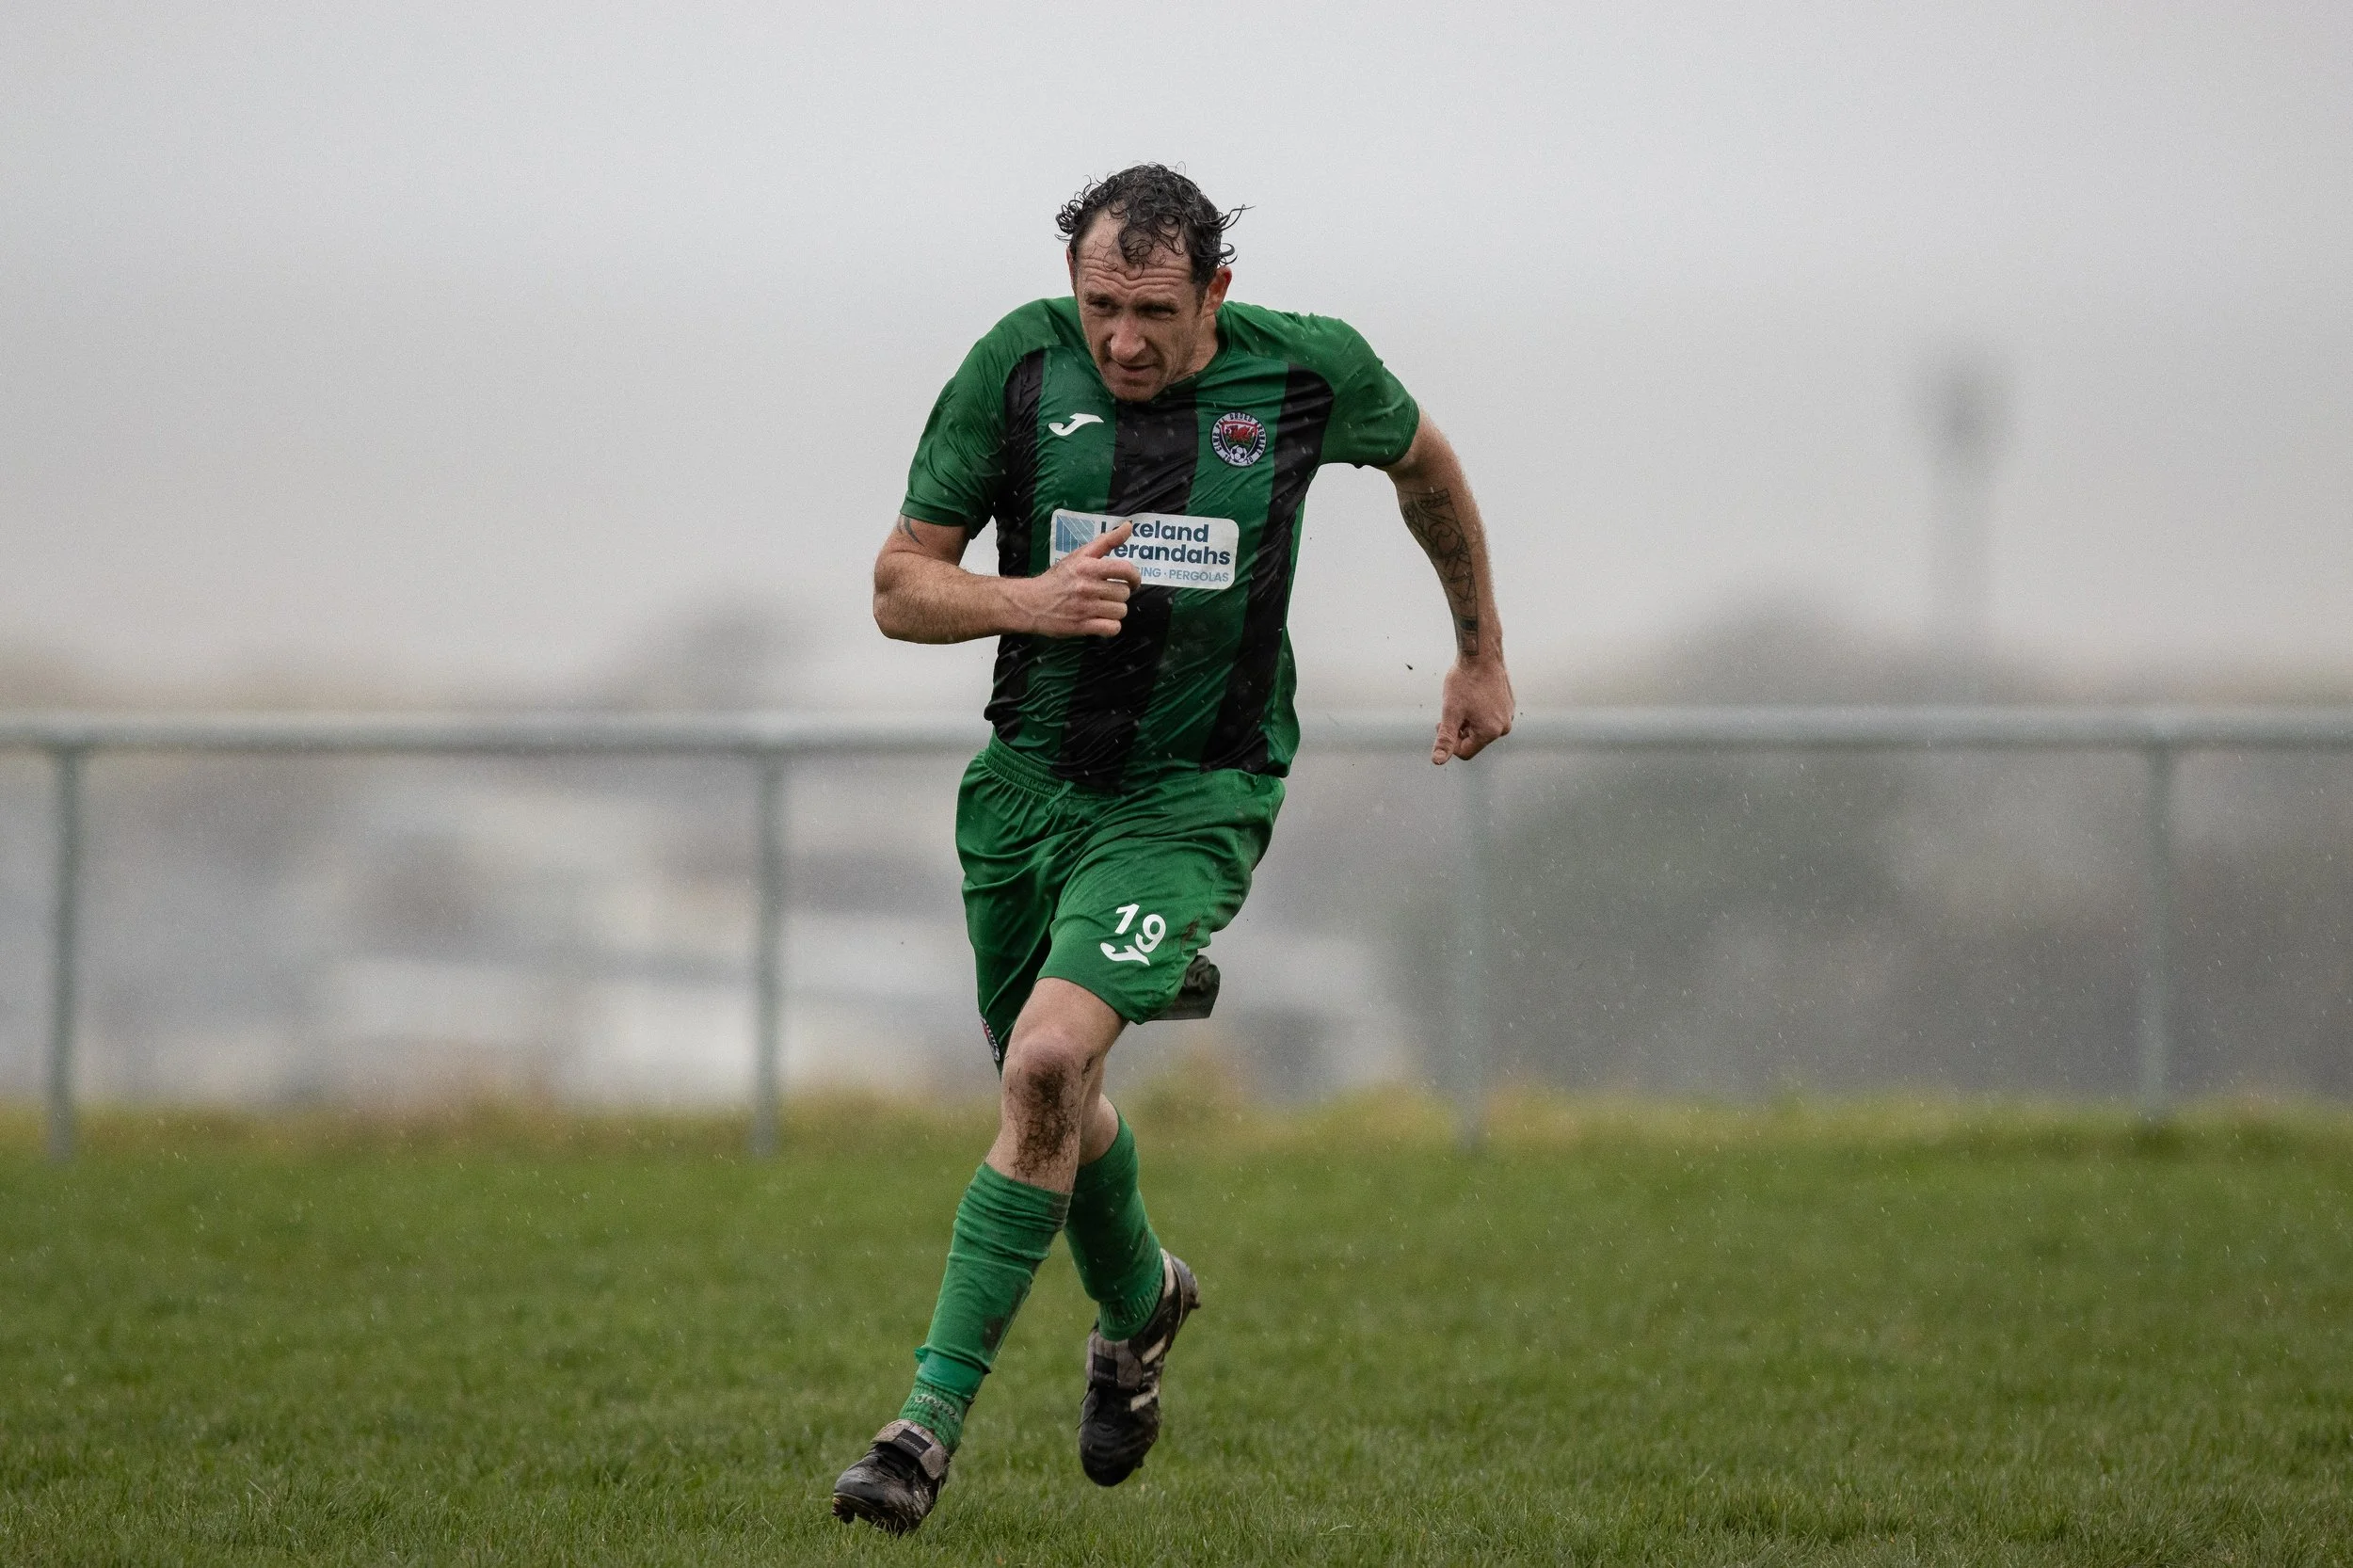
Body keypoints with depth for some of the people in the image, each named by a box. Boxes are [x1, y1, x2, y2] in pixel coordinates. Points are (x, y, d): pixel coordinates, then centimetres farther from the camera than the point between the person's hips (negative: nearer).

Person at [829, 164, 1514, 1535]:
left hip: (1195, 794, -3)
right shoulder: (1020, 367, -7)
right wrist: (1030, 601, -23)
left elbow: (1423, 461, 16)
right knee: (1048, 1091, 15)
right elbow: (902, 588, -3)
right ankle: (1139, 1301, 49)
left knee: (1049, 1060, -23)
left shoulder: (1306, 370, -8)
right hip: (1030, 778, 3)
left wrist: (1483, 651, 23)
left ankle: (934, 1418, -20)